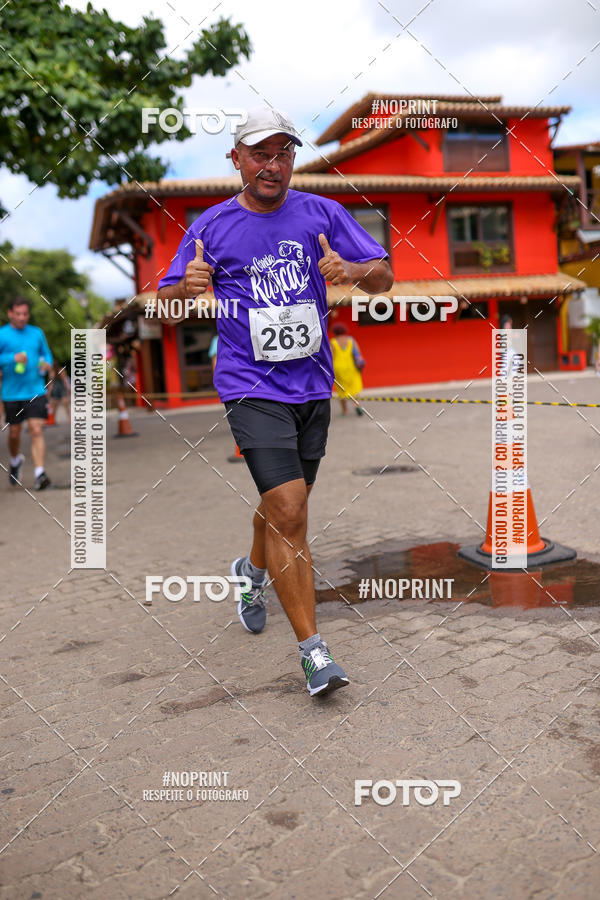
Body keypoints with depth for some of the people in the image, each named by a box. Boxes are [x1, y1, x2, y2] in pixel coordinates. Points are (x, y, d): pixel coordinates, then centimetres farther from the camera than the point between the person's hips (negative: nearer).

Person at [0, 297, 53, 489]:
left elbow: (46, 353, 19)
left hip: (36, 391, 0)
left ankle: (39, 473, -16)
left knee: (36, 430, -12)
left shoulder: (37, 333, 8)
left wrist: (47, 364, -2)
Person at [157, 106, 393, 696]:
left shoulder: (321, 213, 6)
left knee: (285, 503, 17)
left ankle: (252, 571, 50)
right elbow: (166, 303, 5)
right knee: (287, 509, -15)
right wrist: (188, 287, -18)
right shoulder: (212, 226, 2)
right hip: (251, 387, -3)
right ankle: (312, 648, -2)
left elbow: (384, 277, 3)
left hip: (313, 384, 4)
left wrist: (352, 270, -19)